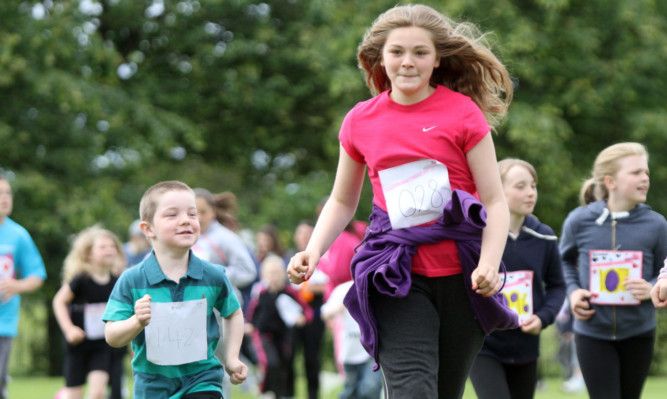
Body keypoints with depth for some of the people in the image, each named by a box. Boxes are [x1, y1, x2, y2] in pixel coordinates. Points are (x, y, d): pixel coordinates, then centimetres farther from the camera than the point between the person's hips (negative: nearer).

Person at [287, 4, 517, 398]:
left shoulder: (462, 113, -1)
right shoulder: (360, 121, 7)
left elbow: (495, 201, -2)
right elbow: (342, 200, 20)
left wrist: (489, 264, -19)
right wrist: (313, 252, 3)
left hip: (461, 274, 0)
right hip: (396, 275, 1)